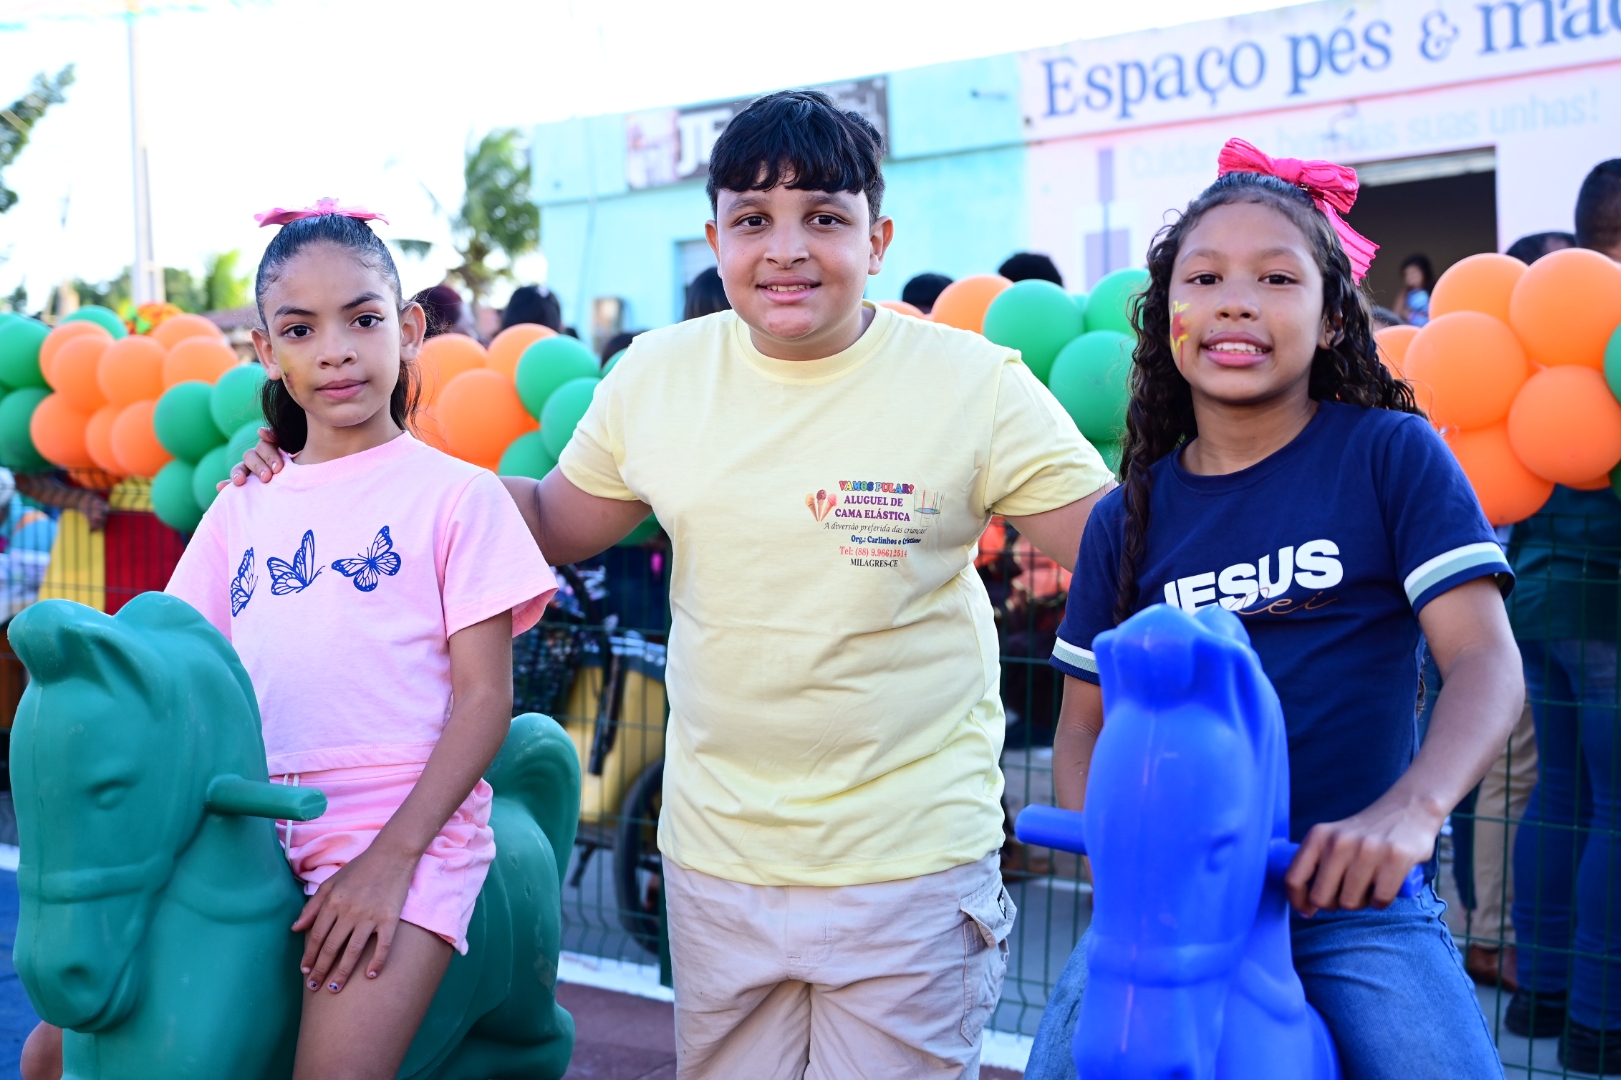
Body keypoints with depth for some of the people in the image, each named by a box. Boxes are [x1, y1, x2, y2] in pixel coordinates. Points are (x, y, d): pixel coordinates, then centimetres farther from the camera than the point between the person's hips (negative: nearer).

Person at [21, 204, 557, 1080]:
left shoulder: (456, 494, 2)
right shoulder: (241, 511, 15)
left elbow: (483, 698, -4)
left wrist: (390, 859, -13)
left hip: (406, 822, -4)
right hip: (253, 823, 5)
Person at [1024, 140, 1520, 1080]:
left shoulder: (1391, 455, -1)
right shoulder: (1129, 516, 8)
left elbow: (1488, 662, -10)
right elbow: (1086, 726, 12)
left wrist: (1411, 811, -29)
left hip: (1354, 901, -2)